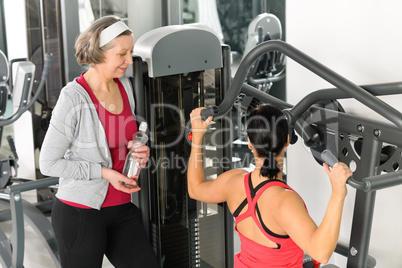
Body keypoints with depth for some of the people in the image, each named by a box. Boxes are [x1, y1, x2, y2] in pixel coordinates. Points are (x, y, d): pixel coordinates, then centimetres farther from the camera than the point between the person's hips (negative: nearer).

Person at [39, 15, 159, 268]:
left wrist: (140, 152, -3)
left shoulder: (124, 86, 3)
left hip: (121, 208, 6)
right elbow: (49, 163, -14)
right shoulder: (73, 99, -17)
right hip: (80, 213, -6)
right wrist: (105, 173, -18)